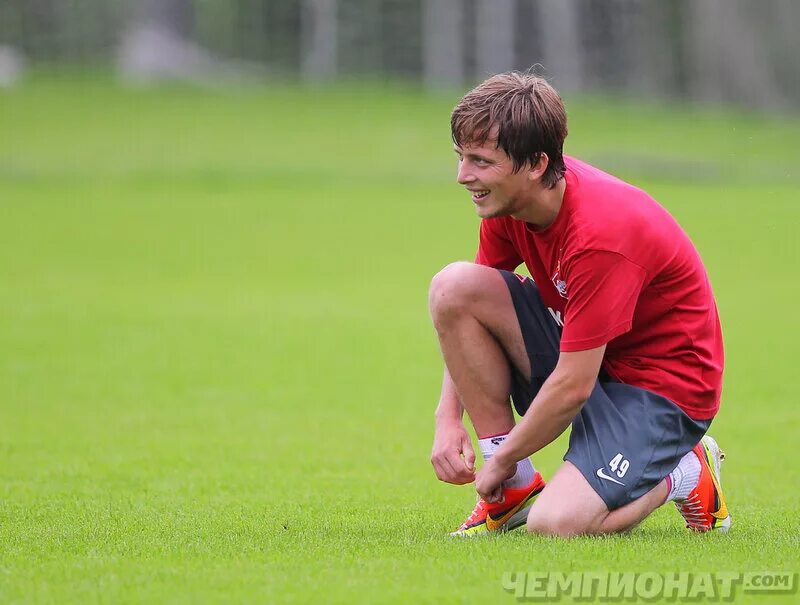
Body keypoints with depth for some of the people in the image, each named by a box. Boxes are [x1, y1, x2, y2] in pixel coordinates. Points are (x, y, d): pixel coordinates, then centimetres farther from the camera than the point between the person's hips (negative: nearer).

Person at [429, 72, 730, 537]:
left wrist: (502, 459, -14)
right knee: (453, 287, -13)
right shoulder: (509, 201, -7)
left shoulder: (600, 235, -31)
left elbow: (573, 386, -27)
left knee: (557, 523, -28)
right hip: (583, 356, 8)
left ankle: (682, 473, 4)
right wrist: (447, 420, -4)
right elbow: (465, 314, 7)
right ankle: (516, 489, -4)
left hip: (663, 386, -8)